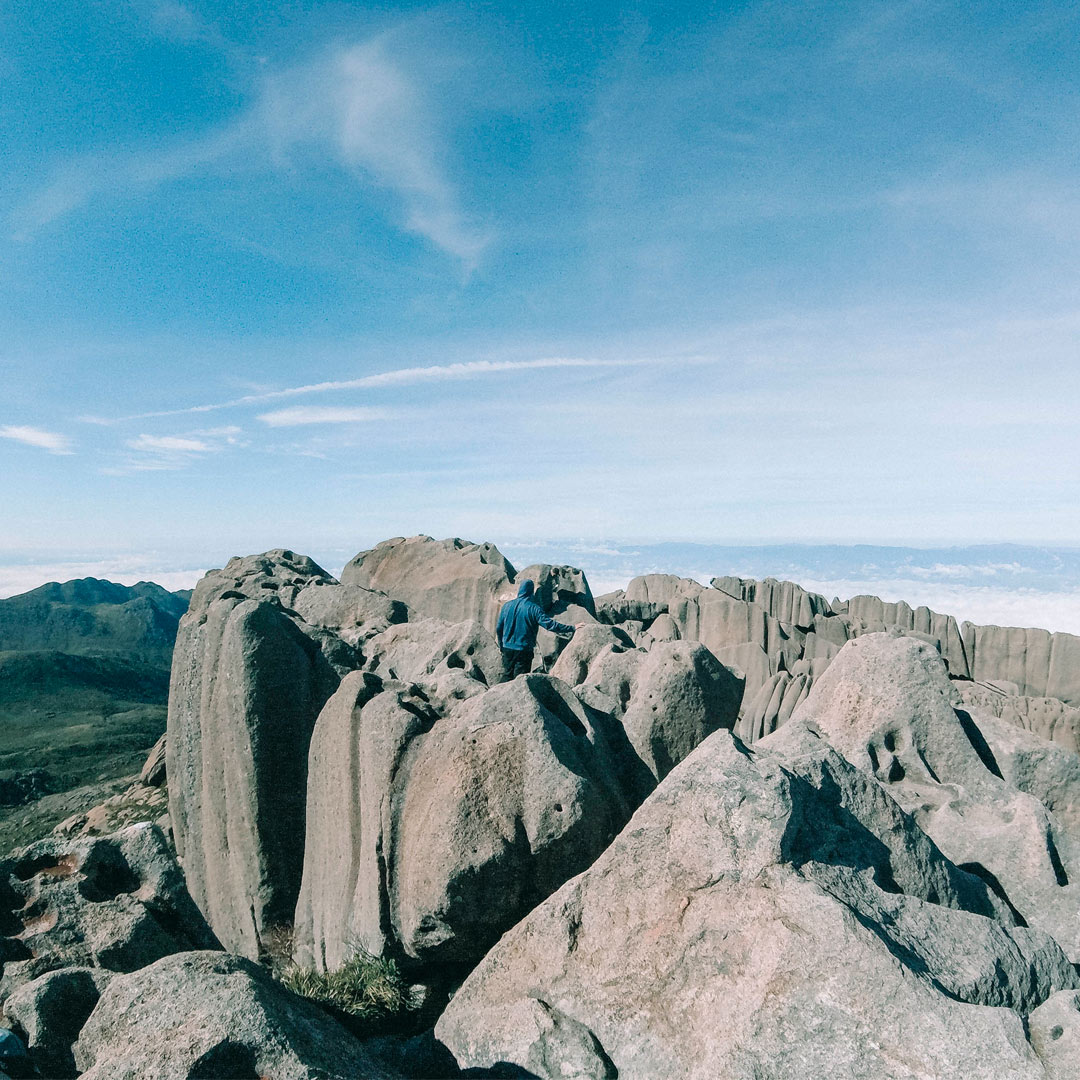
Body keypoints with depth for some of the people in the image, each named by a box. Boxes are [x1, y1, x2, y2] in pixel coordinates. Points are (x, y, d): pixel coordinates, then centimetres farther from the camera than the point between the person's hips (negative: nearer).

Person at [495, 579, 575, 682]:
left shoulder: (507, 605, 2)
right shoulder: (534, 608, -12)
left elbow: (498, 628, 8)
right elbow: (549, 624, -18)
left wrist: (501, 645, 22)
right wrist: (571, 629, -15)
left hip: (507, 649, 4)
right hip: (524, 650, -4)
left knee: (507, 676, 16)